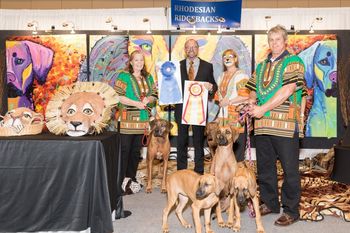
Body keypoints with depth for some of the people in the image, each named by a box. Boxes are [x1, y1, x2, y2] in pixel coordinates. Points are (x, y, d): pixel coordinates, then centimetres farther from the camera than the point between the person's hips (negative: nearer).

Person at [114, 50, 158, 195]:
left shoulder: (148, 78, 15)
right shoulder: (124, 76, -4)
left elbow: (154, 95, 18)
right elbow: (117, 96, -12)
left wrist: (148, 99, -5)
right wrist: (136, 103, -17)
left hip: (142, 120, 6)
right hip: (127, 120, -6)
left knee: (136, 150, 11)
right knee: (124, 149, -2)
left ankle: (131, 178, 22)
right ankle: (121, 179, 5)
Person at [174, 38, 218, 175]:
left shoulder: (207, 66, 6)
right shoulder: (178, 66, 7)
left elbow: (214, 86, 5)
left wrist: (211, 87, -17)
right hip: (182, 108, 1)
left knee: (199, 142, 7)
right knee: (181, 142, 8)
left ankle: (199, 173, 16)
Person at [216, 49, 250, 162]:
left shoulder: (241, 75, -4)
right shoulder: (221, 76, 20)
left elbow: (245, 96, -13)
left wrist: (229, 101, -9)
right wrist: (221, 101, 13)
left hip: (237, 117, -6)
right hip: (224, 116, 7)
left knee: (237, 147, -6)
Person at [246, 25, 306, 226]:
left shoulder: (293, 62, -2)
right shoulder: (261, 66, 18)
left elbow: (286, 91, -14)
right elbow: (254, 90, 20)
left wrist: (263, 109, -14)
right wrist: (253, 104, -3)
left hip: (285, 124, -6)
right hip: (262, 125, 7)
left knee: (290, 169, 1)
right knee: (265, 166, 14)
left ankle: (291, 211, 12)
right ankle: (269, 203, 29)